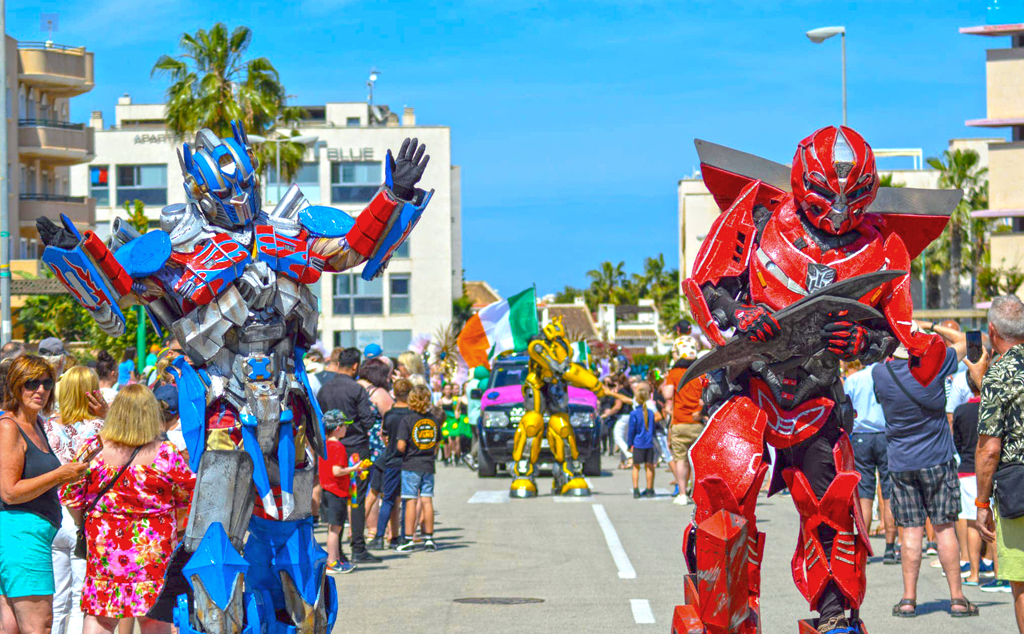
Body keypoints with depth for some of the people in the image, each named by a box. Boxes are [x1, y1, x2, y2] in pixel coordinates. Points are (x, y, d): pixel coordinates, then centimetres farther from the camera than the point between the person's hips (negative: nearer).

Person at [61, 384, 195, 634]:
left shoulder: (94, 449, -7)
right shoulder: (165, 453, -12)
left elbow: (70, 496, 0)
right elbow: (189, 496, -1)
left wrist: (85, 521, 19)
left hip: (104, 544, 1)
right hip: (153, 548, -1)